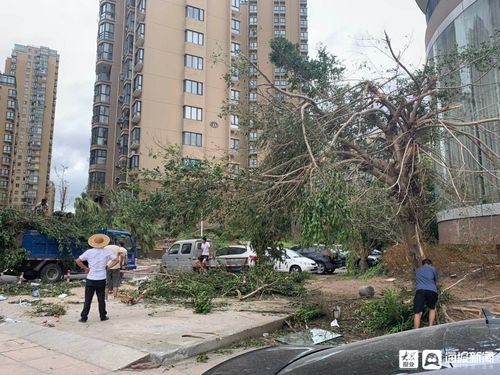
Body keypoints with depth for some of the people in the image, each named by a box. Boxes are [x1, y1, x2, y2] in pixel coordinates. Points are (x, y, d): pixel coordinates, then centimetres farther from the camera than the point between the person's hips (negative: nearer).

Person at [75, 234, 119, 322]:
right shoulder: (107, 252, -2)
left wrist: (85, 268, 4)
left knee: (87, 300, 7)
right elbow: (117, 260, -2)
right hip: (101, 279, 1)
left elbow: (78, 261, -5)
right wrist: (108, 266, 2)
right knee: (101, 299, 11)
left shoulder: (89, 252, -4)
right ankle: (103, 316, 17)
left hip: (90, 279, 0)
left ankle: (84, 318, 10)